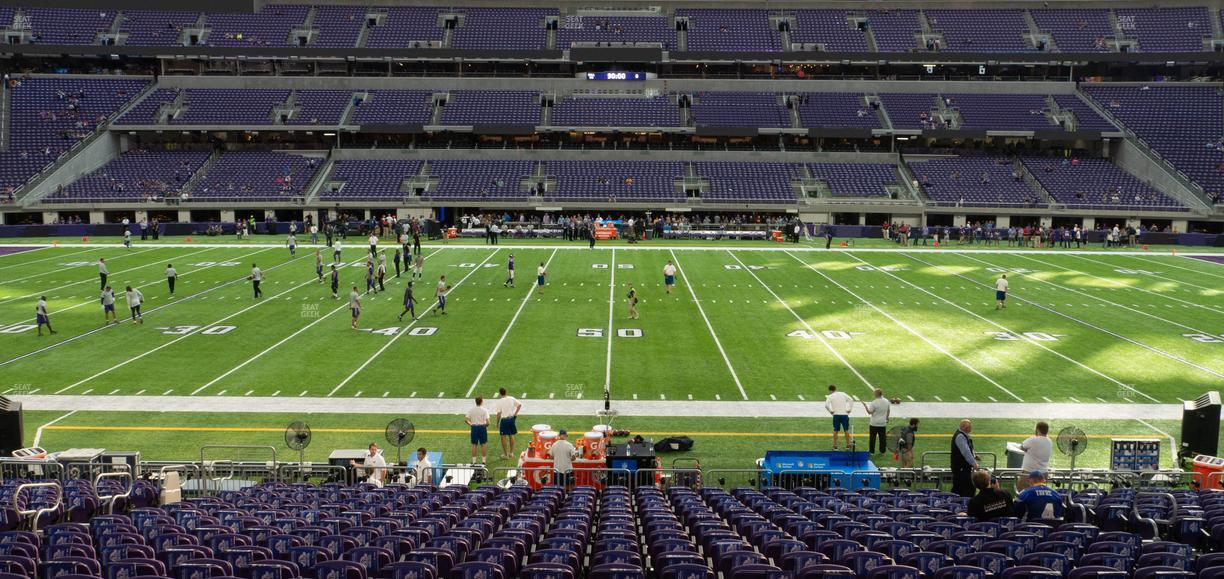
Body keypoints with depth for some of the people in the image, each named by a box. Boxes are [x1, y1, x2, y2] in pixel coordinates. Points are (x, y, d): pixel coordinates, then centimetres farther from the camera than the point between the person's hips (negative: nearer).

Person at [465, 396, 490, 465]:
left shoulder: (471, 410, -1)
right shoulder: (484, 410, -10)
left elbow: (465, 419, -4)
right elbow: (487, 422, -16)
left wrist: (471, 424, 9)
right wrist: (485, 425, 4)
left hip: (474, 427, 3)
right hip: (482, 427, -3)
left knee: (474, 444, 8)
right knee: (483, 444, 7)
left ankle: (474, 461, 12)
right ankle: (483, 460, 11)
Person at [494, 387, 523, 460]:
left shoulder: (499, 401, -13)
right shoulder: (511, 399, 0)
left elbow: (499, 414, -12)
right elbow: (520, 405, 0)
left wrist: (497, 423, -2)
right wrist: (515, 414, 6)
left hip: (504, 420, -5)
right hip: (511, 418, 5)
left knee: (503, 437, 6)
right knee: (511, 436, 15)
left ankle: (505, 454, 11)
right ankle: (511, 453, 23)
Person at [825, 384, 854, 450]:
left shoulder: (830, 396, 2)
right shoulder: (843, 394, 8)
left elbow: (826, 405, -13)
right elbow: (851, 400, -2)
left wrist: (830, 411, 0)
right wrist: (849, 409, 1)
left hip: (836, 414, -1)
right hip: (844, 414, 1)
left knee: (835, 431, 7)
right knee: (846, 430, 11)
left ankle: (835, 446, 9)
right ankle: (848, 445, 14)